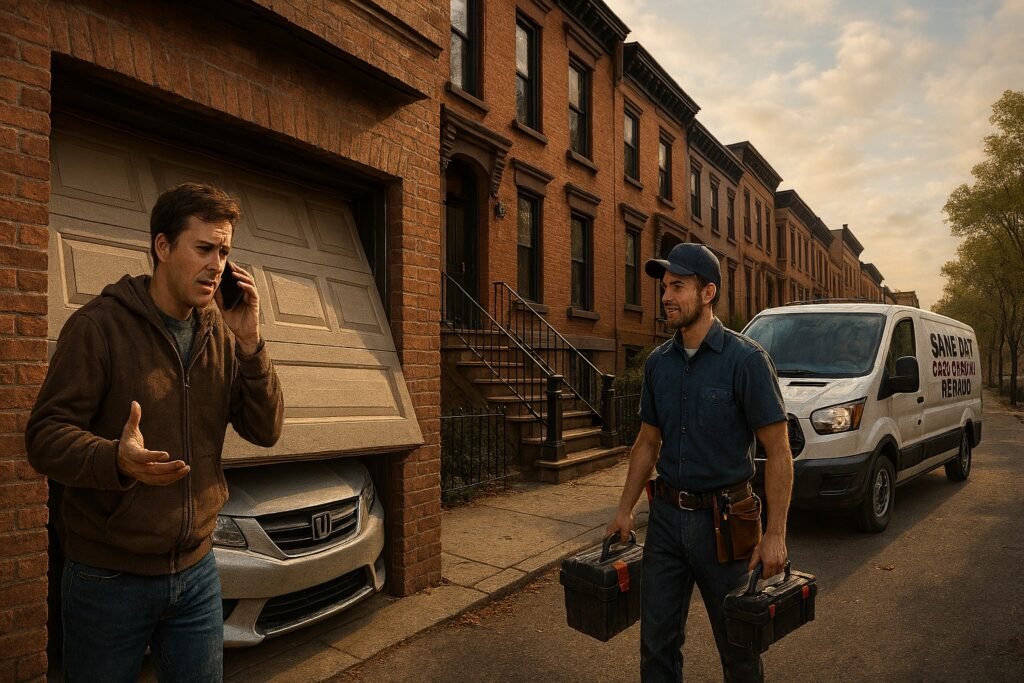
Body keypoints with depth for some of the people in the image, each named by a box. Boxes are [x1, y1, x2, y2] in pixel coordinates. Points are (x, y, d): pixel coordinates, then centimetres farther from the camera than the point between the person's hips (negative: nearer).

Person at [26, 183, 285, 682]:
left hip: (196, 571, 5)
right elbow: (44, 436, -14)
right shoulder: (100, 324, -12)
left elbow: (266, 431, -2)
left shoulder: (221, 336, 3)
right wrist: (117, 459, -35)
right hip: (109, 579, -4)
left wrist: (249, 344, -13)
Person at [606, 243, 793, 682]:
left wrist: (775, 533, -16)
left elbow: (778, 451, -12)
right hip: (666, 516, 5)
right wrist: (625, 509, 8)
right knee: (657, 640, 13)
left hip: (722, 519, -4)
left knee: (737, 644, 15)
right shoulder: (658, 363, 3)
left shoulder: (746, 359, -13)